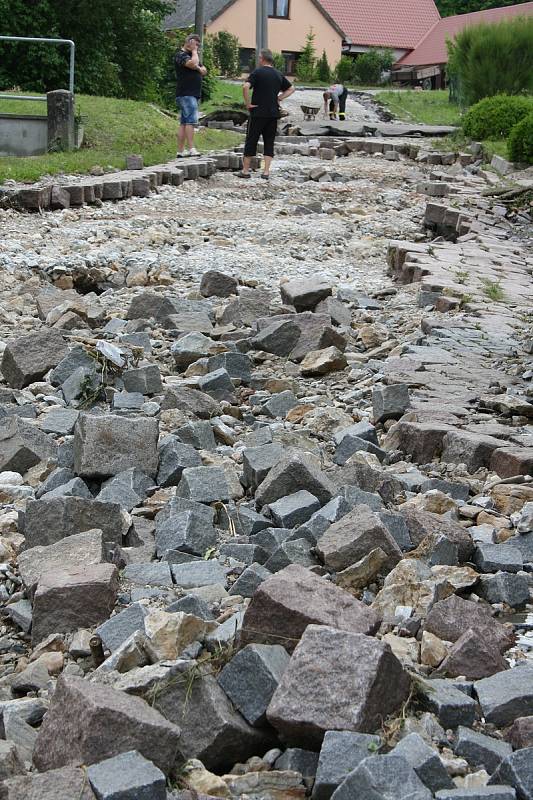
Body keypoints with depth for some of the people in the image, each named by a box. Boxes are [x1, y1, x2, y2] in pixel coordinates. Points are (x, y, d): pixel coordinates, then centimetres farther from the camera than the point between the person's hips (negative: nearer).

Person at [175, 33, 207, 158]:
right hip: (186, 94, -9)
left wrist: (198, 68, -2)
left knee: (184, 123, 7)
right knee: (191, 121, -18)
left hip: (194, 94, 9)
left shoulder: (193, 55, 23)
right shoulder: (181, 55, -6)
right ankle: (191, 149, -23)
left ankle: (180, 151, 7)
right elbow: (193, 63, -25)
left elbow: (204, 71, 20)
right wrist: (194, 51, -9)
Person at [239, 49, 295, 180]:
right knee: (269, 142, 8)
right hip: (273, 113, 4)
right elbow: (291, 89, 21)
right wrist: (279, 98, 13)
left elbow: (246, 87, -20)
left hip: (258, 112, -4)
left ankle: (245, 170, 8)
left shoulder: (257, 72, -7)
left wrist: (248, 103, -11)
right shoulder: (278, 75, 11)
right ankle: (266, 172, 3)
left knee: (251, 141, 4)